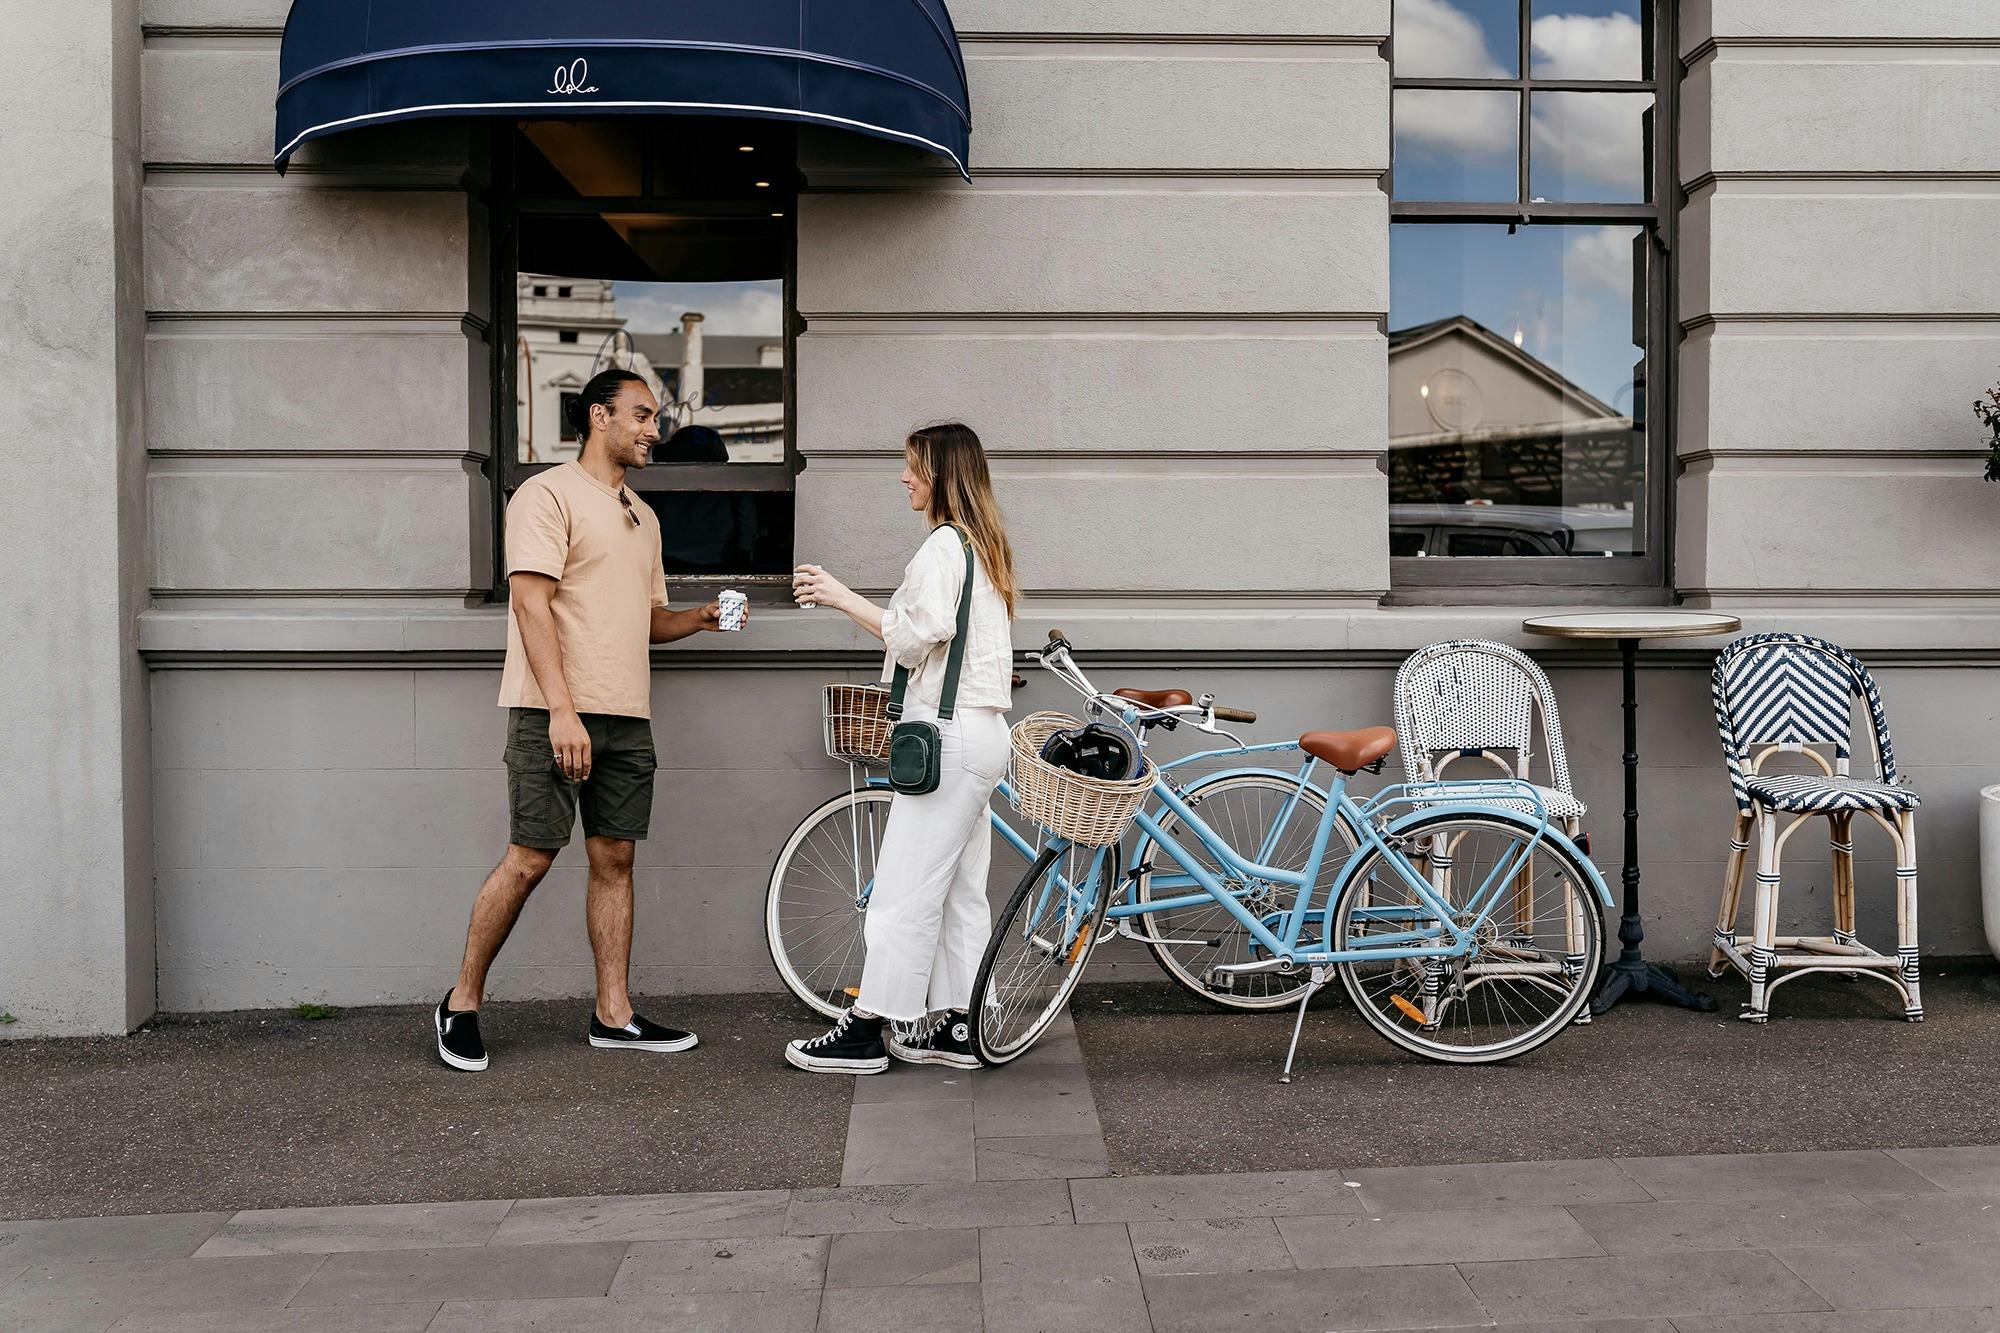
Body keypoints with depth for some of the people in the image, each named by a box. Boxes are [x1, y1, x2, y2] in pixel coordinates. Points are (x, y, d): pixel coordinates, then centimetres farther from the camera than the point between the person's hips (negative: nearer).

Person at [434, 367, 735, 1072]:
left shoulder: (641, 516, 21)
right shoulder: (548, 493, -4)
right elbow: (532, 603, -14)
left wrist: (699, 617, 6)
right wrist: (562, 709, -22)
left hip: (626, 717, 7)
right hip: (554, 714, -7)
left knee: (614, 858, 7)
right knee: (530, 858, -6)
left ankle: (613, 1014, 13)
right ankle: (462, 1002, 10)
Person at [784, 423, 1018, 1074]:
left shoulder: (944, 544, -12)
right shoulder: (981, 544, 19)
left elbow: (920, 634, -20)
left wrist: (840, 596, -13)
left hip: (950, 734, -10)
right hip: (979, 732, 10)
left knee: (905, 887, -6)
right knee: (960, 891, 11)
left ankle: (868, 1031, -2)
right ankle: (958, 1028, 16)